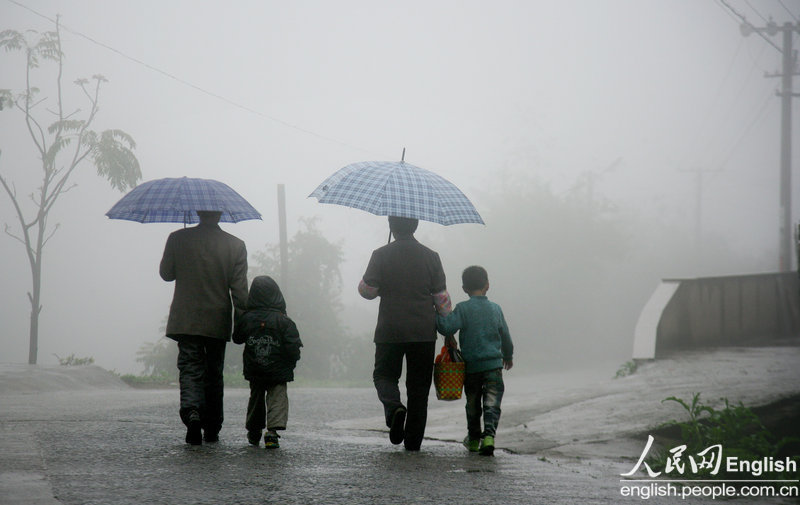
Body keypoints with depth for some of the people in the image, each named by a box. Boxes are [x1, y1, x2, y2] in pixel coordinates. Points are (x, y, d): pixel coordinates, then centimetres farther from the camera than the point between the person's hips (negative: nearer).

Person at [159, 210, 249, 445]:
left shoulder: (178, 239, -5)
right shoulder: (235, 245, -4)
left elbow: (166, 273, 8)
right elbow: (240, 291, -5)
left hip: (186, 320, -1)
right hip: (218, 322, 1)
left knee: (190, 369, 1)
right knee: (214, 374, 13)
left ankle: (191, 410, -27)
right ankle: (212, 430, 18)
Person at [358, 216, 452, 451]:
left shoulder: (381, 255, -5)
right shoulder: (430, 257, 1)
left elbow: (367, 290, -2)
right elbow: (441, 297, 3)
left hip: (390, 331, -1)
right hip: (424, 332, 1)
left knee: (384, 375, 15)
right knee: (419, 386, 8)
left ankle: (393, 406, -17)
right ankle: (413, 440, 7)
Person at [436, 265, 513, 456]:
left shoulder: (463, 308, -7)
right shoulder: (496, 309, 4)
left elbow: (447, 326, -21)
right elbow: (505, 336, 13)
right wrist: (508, 356, 29)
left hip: (470, 365, -1)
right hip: (494, 364, 1)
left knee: (473, 403, 16)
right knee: (492, 402, -2)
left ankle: (474, 439, 26)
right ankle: (489, 435, -21)